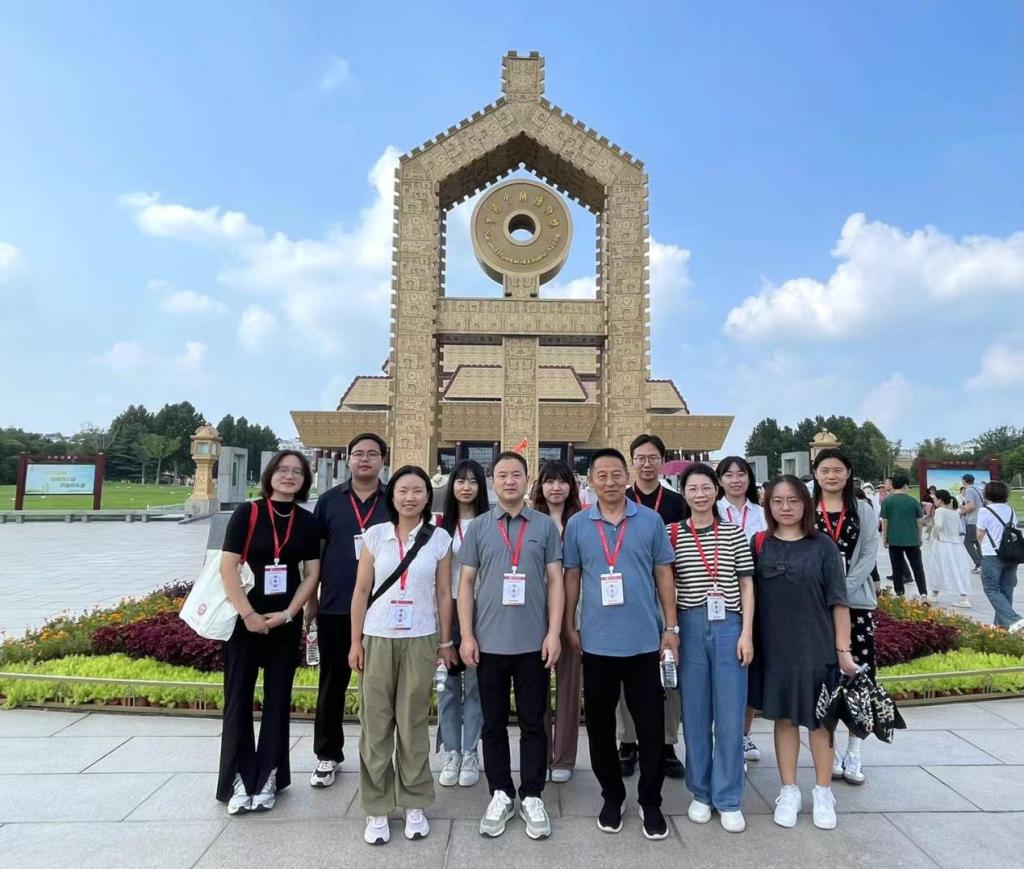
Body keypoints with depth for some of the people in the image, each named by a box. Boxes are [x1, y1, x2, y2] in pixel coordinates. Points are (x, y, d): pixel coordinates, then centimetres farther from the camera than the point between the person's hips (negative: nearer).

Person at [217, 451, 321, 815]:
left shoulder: (307, 521, 2)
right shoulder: (247, 512, -6)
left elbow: (312, 572, 2)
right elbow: (227, 567, -10)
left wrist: (288, 613, -8)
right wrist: (248, 614, -16)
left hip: (286, 621, 3)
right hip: (244, 618, -2)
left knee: (278, 697, 9)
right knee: (239, 697, 4)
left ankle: (268, 778, 22)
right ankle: (240, 779, 18)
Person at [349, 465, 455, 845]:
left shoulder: (439, 539, 0)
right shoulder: (375, 535, 0)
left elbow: (444, 594, 4)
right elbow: (361, 591, 2)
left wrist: (446, 641, 4)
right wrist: (355, 642, 0)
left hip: (420, 641, 0)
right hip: (378, 639, 1)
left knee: (414, 725, 8)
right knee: (375, 725, 7)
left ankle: (414, 804, 24)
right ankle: (376, 808, 21)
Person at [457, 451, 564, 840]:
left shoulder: (545, 525, 2)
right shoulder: (477, 527, 4)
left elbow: (555, 581, 2)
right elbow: (466, 583, 4)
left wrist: (554, 632, -6)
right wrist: (466, 635, -2)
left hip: (533, 643, -1)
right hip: (489, 642, 1)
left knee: (533, 723, 9)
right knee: (494, 724, 11)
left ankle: (531, 797, 24)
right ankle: (500, 794, 27)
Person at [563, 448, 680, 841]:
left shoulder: (650, 520, 0)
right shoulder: (577, 524, 1)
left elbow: (663, 574, 3)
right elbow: (571, 577, 6)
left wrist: (671, 626, 1)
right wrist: (569, 626, 4)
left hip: (644, 640, 0)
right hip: (596, 641, 1)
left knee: (650, 724, 8)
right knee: (600, 724, 13)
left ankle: (650, 801, 28)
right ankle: (612, 797, 33)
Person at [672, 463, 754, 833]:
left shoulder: (734, 533, 4)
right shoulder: (672, 534, 2)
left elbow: (746, 585, 5)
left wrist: (746, 632, -1)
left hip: (729, 626, 0)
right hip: (690, 627, 0)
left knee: (730, 714, 5)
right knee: (695, 713, 9)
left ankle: (728, 799, 19)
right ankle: (700, 792, 25)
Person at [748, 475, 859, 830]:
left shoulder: (822, 545, -3)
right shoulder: (759, 544, 0)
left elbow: (838, 601, -3)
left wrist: (843, 649, -5)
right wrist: (748, 639, 0)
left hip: (817, 647, -1)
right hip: (773, 648, 1)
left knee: (819, 718, 10)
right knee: (783, 717, 11)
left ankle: (823, 793, 27)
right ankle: (789, 791, 25)